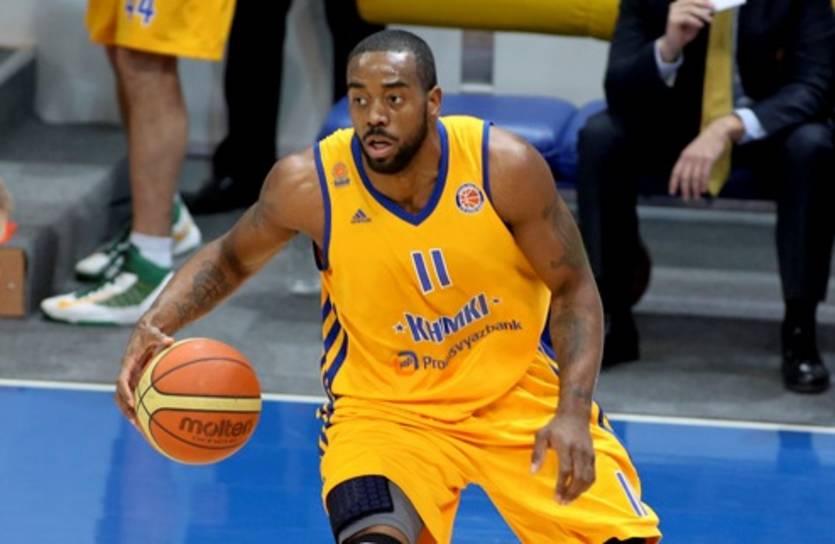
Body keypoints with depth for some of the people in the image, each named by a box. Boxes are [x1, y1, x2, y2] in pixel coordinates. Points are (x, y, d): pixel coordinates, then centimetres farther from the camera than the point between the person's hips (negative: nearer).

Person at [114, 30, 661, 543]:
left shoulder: (505, 166, -20)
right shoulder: (309, 183, -18)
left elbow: (574, 291, -8)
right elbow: (231, 259, 3)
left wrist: (573, 413, -22)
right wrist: (156, 326, -15)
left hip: (515, 391, 2)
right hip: (383, 408, -1)